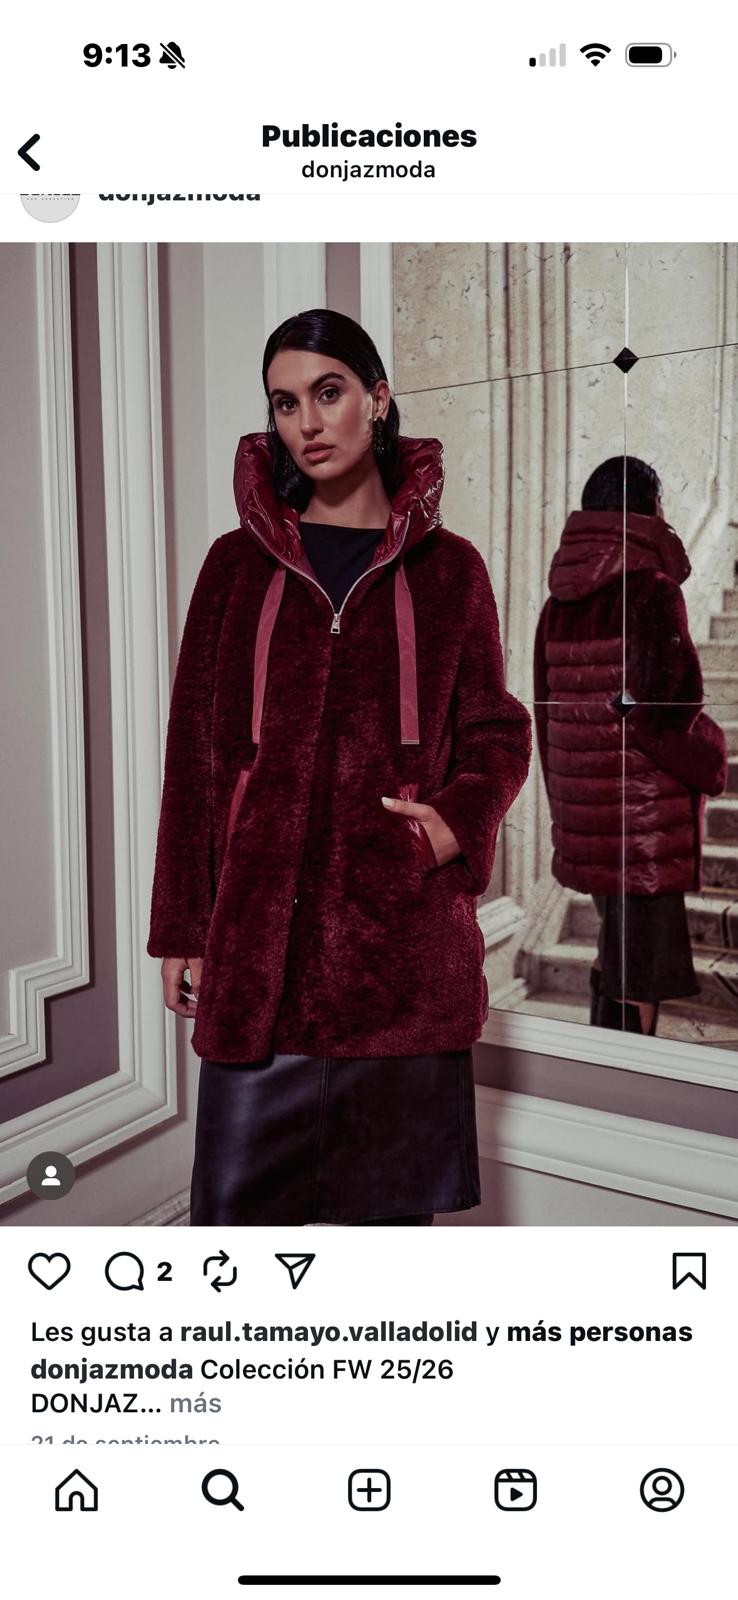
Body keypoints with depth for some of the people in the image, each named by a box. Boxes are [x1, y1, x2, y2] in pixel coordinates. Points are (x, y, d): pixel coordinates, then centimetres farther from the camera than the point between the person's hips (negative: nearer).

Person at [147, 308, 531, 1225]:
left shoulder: (448, 567, 6)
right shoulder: (238, 563, 6)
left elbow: (496, 732, 11)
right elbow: (195, 752, 5)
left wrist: (461, 818, -11)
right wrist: (179, 930, 3)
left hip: (404, 937, 0)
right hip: (260, 932, 1)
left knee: (394, 1200, 11)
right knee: (242, 1193, 6)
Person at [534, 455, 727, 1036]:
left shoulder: (558, 603, 9)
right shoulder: (651, 590, -12)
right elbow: (669, 699, -22)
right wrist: (710, 761, -3)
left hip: (581, 814, 8)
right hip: (645, 819, -7)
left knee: (616, 956, 21)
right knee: (639, 977, 2)